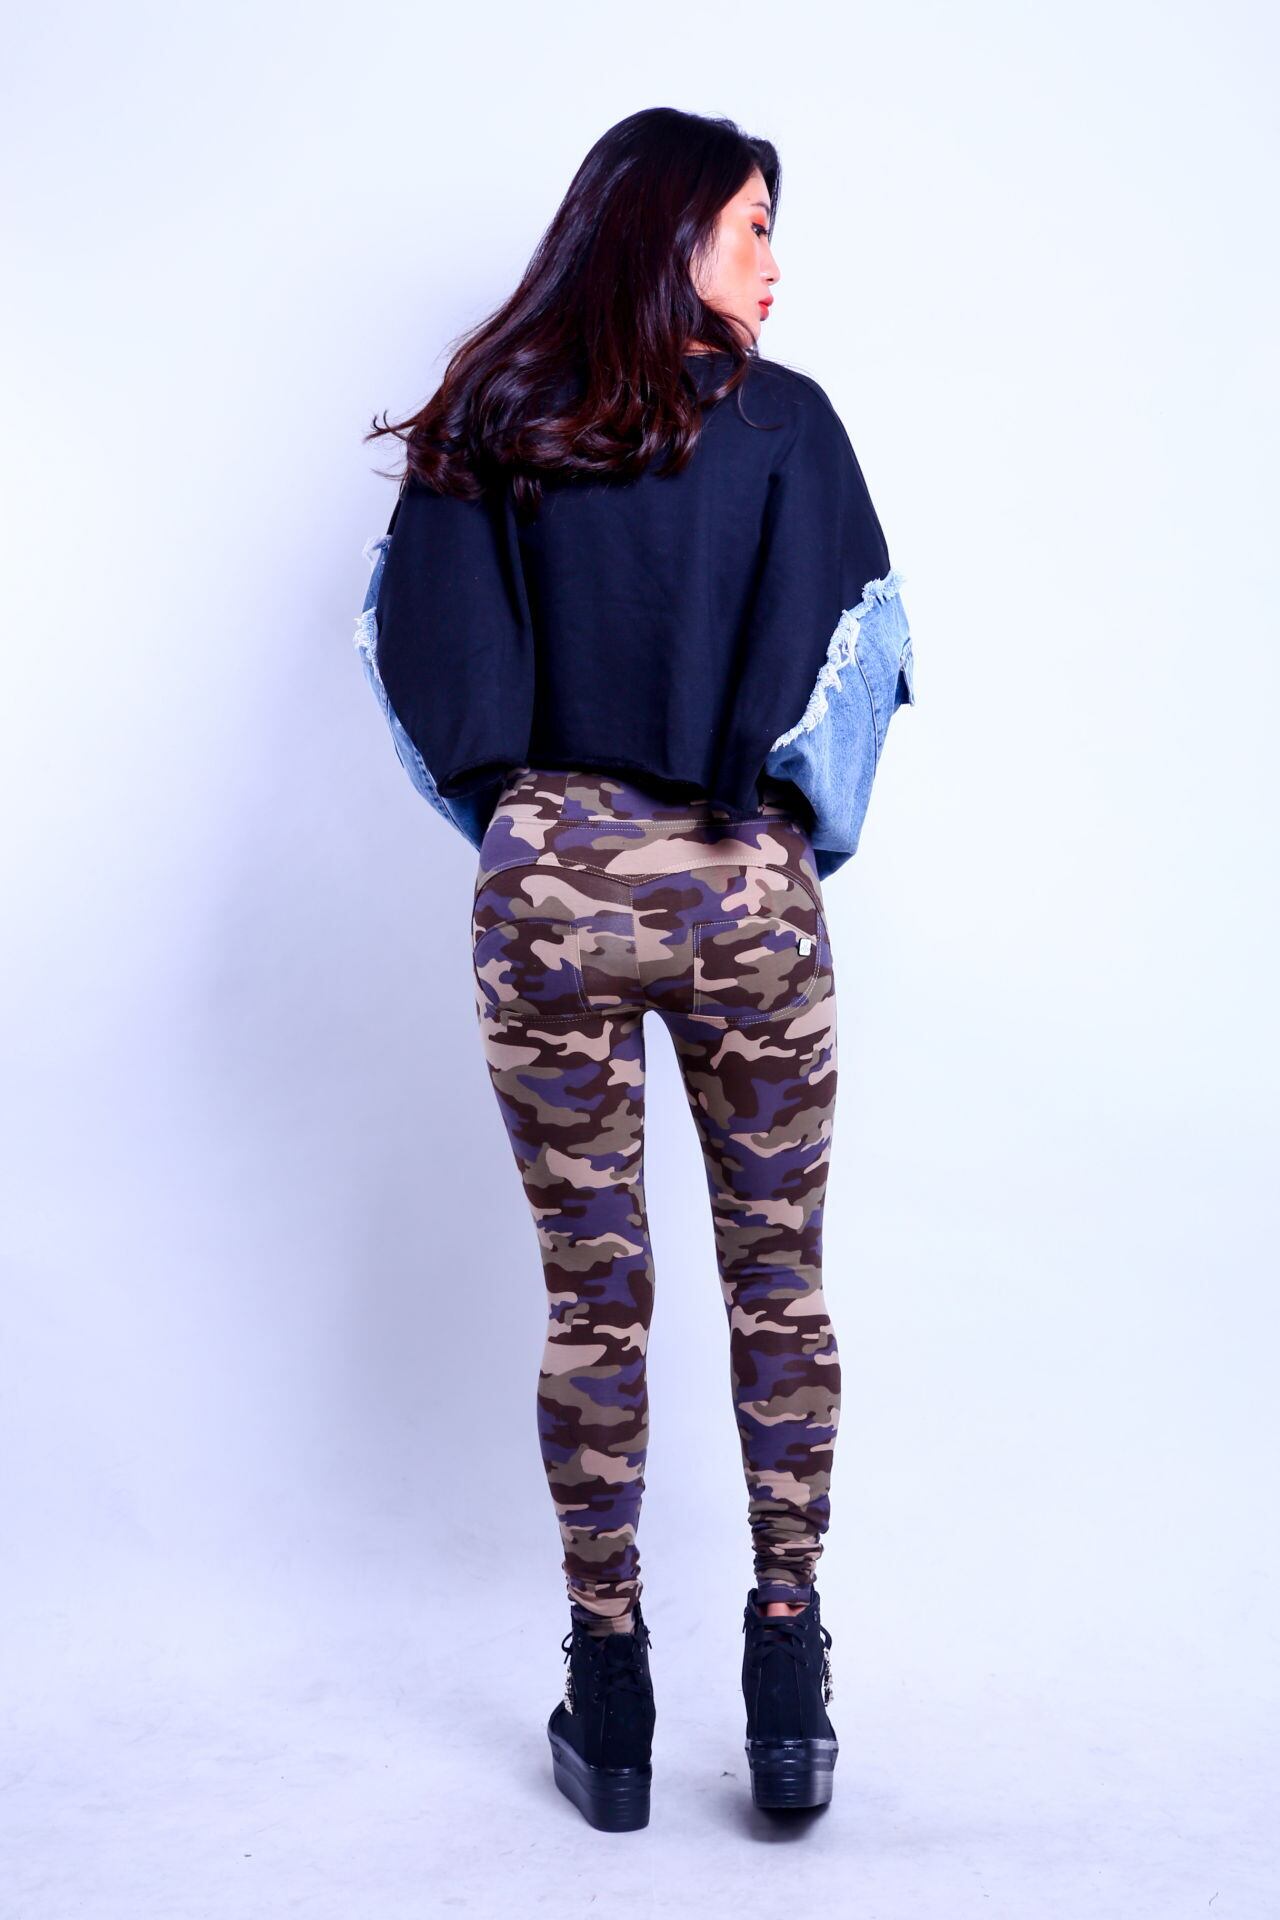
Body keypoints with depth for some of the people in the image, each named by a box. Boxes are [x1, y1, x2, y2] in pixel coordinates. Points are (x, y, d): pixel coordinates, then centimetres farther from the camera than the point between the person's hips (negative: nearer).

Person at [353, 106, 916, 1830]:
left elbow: (419, 647, -1)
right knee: (778, 1281, 12)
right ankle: (789, 1689, 17)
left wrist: (517, 814, 11)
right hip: (746, 891, -1)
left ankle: (609, 1704, 18)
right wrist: (810, 833, 8)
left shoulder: (489, 424, 4)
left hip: (547, 889, 1)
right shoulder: (784, 419, -1)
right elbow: (851, 648, -6)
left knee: (592, 1295, 9)